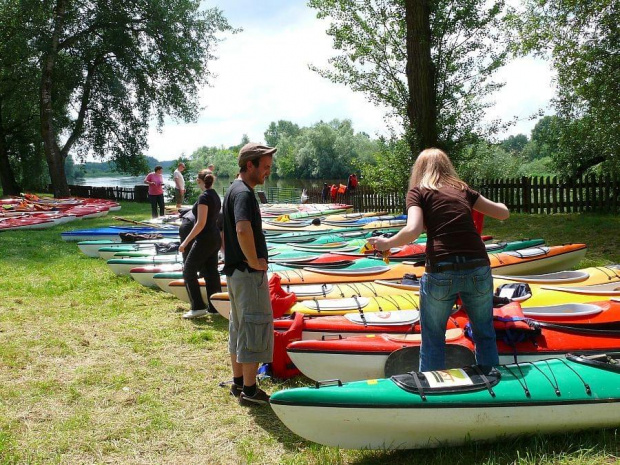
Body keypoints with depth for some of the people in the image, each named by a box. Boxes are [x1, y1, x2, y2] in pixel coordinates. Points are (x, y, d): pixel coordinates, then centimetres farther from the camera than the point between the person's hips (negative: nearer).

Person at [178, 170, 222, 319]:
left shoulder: (204, 197, -16)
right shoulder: (216, 196, 11)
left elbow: (201, 223, -21)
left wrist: (185, 241, -19)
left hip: (204, 240, -9)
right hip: (215, 239, 9)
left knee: (189, 271, 1)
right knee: (211, 272, 12)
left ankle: (198, 307, -1)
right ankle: (214, 307, 15)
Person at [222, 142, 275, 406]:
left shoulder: (234, 190, 15)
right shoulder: (244, 193, -18)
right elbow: (243, 229, -36)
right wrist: (255, 261, -24)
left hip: (235, 270, 10)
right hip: (249, 274, -10)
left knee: (239, 326, 17)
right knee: (256, 327, -3)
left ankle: (238, 382, 27)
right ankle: (249, 390, 5)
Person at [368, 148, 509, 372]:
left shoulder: (418, 192, 7)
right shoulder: (462, 189, 16)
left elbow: (412, 230, -10)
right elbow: (504, 213, 20)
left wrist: (387, 243, 6)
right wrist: (480, 203, 39)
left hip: (441, 271, -3)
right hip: (478, 269, 3)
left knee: (433, 340, 14)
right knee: (485, 336, 21)